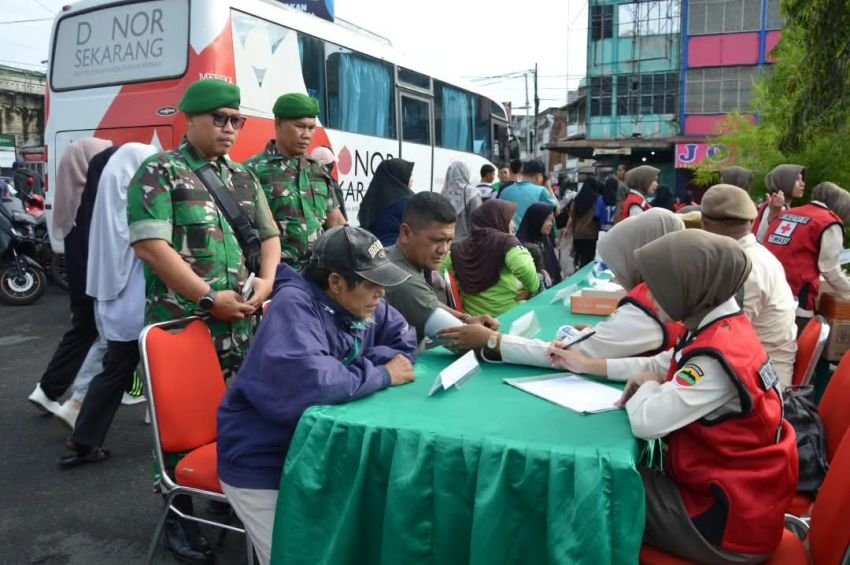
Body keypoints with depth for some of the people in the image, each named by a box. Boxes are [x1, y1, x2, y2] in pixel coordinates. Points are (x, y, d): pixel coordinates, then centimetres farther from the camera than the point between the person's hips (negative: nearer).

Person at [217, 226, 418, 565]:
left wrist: (369, 362, -15)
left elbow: (405, 341, 5)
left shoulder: (360, 302, -1)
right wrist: (381, 375, -25)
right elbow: (307, 381, -39)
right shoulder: (295, 304, -24)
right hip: (262, 463, -7)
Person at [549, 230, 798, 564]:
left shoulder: (718, 358, -30)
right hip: (731, 491, 8)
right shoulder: (724, 329, 1)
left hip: (732, 521, -8)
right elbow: (660, 366, 14)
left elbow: (647, 423, -34)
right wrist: (586, 366, 10)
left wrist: (646, 385, -12)